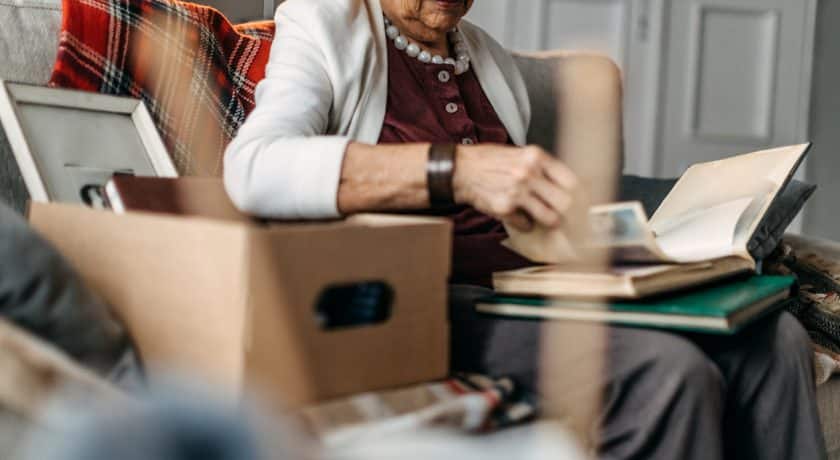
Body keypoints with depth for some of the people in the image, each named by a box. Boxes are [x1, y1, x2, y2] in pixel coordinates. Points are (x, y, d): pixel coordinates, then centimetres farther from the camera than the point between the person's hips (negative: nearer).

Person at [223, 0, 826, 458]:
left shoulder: (491, 58, 20)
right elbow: (252, 169, -23)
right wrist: (455, 170, -33)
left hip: (528, 288, 7)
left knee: (772, 339, -12)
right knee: (665, 369, -29)